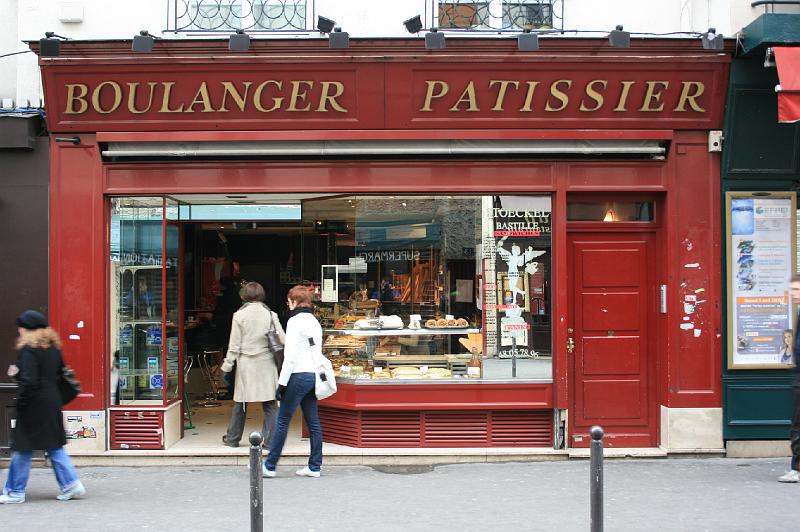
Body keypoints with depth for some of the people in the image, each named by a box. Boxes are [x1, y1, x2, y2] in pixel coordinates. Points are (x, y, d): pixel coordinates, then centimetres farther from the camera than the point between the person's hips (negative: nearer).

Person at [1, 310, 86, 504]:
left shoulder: (28, 349, -14)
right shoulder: (53, 346, 10)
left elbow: (29, 380, -22)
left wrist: (20, 402, -11)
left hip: (34, 405, -8)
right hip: (53, 402, 8)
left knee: (23, 448, 1)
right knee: (54, 446, 13)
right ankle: (71, 484, 9)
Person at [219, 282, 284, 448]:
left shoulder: (239, 315, -3)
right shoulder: (270, 314, 0)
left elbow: (234, 344, -3)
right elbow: (282, 341, 0)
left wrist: (227, 366, 3)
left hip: (245, 363, 0)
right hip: (266, 363, 0)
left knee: (240, 403, 11)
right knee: (269, 404, 3)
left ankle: (232, 438, 22)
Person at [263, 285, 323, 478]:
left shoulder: (295, 321, -10)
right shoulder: (314, 321, 15)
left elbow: (291, 355, -15)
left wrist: (282, 383, -12)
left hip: (299, 375, -8)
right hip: (314, 374, 8)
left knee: (283, 421, -3)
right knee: (313, 422, 9)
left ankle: (270, 466, 1)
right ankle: (314, 466, 11)